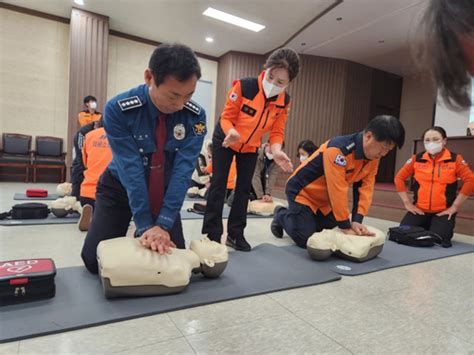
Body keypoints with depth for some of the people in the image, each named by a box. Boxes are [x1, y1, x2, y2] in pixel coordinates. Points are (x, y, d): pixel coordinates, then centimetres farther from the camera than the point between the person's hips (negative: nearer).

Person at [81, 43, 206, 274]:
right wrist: (145, 226, -29)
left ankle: (141, 238, 28)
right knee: (95, 260, -6)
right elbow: (131, 168, -27)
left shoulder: (195, 117, -19)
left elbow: (183, 170, -23)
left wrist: (164, 224, -29)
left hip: (164, 191, 2)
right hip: (120, 187, -1)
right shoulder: (118, 109, -25)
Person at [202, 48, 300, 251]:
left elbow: (277, 131, -10)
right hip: (224, 140, -3)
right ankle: (211, 234, 7)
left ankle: (235, 234, 18)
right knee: (218, 185, -3)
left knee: (244, 189, 6)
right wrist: (232, 133, -43)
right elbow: (226, 118, -21)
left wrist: (276, 151, -30)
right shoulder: (243, 86, -29)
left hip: (250, 147, 4)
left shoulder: (284, 102, -15)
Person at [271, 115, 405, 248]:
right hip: (303, 192, -8)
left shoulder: (373, 157, -8)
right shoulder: (337, 150, -35)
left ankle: (308, 217, 32)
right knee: (306, 241, -9)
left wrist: (357, 220, -18)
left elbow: (365, 188, -9)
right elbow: (338, 191, -33)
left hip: (326, 199, 8)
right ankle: (281, 215, 16)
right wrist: (346, 227, -25)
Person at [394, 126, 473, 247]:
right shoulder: (416, 159, 1)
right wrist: (407, 202, 0)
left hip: (444, 212, -2)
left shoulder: (455, 159, -3)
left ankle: (448, 229, 20)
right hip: (419, 210, 2)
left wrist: (455, 206, -8)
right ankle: (424, 229, 21)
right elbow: (399, 178, 6)